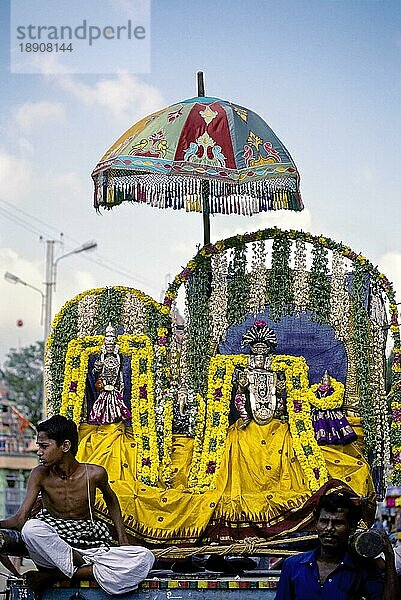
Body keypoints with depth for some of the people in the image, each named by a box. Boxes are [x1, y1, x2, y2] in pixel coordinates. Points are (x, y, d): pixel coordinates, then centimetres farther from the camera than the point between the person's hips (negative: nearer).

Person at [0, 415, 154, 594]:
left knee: (144, 559, -24)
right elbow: (20, 519, -10)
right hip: (51, 548, -2)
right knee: (31, 529, -37)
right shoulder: (41, 475, -6)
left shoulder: (94, 474, -5)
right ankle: (84, 568, -18)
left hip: (89, 545, 2)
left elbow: (111, 500, 16)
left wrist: (123, 540, 9)